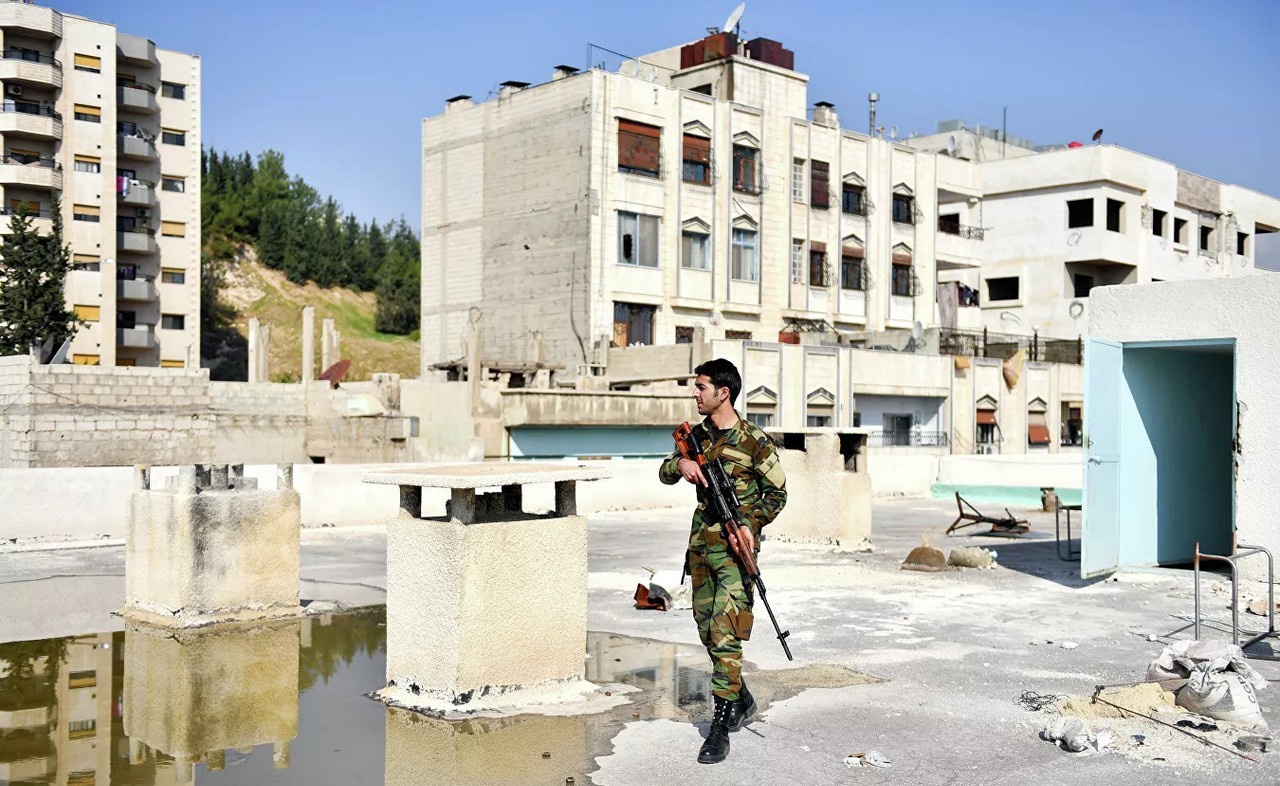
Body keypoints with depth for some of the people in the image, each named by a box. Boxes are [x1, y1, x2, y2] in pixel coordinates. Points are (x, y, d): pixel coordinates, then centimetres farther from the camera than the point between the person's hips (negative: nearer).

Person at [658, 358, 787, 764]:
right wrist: (681, 463, -12)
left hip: (735, 547, -7)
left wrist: (750, 523, -16)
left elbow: (777, 493, -2)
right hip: (701, 544, 7)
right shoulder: (697, 435, 9)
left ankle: (720, 726, -7)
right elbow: (664, 474, 10)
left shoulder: (754, 441, -8)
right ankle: (742, 700, 33)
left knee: (724, 632, -12)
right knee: (707, 630, 13)